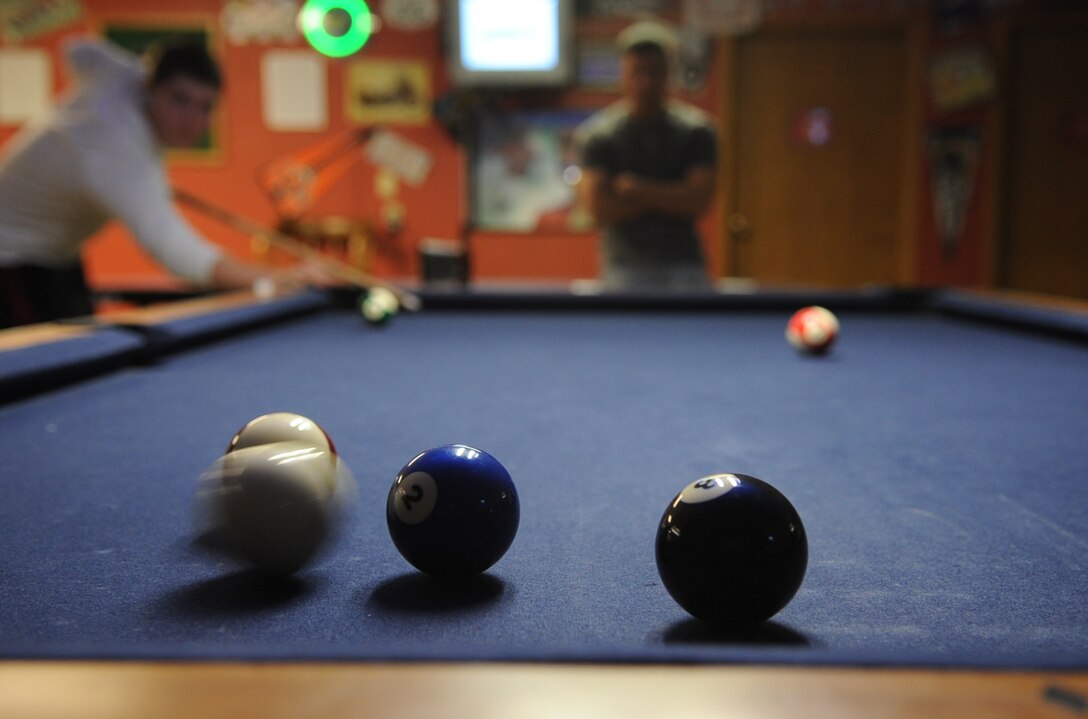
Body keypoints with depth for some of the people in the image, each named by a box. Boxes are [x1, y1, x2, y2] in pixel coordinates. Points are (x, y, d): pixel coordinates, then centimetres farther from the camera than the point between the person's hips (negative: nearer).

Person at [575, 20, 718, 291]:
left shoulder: (696, 129, 6)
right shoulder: (598, 133, 1)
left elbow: (700, 200, -4)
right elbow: (599, 207, -9)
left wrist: (638, 189, -8)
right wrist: (671, 195, -6)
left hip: (683, 262, 2)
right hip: (625, 267, -2)